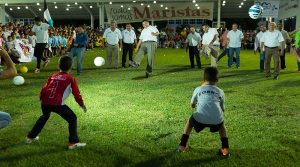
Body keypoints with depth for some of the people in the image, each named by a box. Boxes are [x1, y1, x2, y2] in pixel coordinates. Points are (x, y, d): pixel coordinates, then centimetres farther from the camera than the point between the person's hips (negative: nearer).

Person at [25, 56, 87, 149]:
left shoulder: (52, 76, 21)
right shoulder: (70, 79, 8)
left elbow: (44, 90, 20)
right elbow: (76, 94, 6)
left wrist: (41, 100, 38)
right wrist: (82, 105, 19)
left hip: (45, 102, 6)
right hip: (57, 103, -6)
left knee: (44, 117, 35)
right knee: (72, 119, 9)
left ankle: (30, 137, 44)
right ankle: (73, 142, -1)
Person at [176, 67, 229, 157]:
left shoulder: (198, 89, 18)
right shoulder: (220, 92, 19)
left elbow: (192, 105, 32)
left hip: (200, 119, -1)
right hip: (216, 120, 1)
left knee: (190, 122, 32)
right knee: (221, 125, 36)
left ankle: (182, 146, 31)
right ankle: (225, 149, 27)